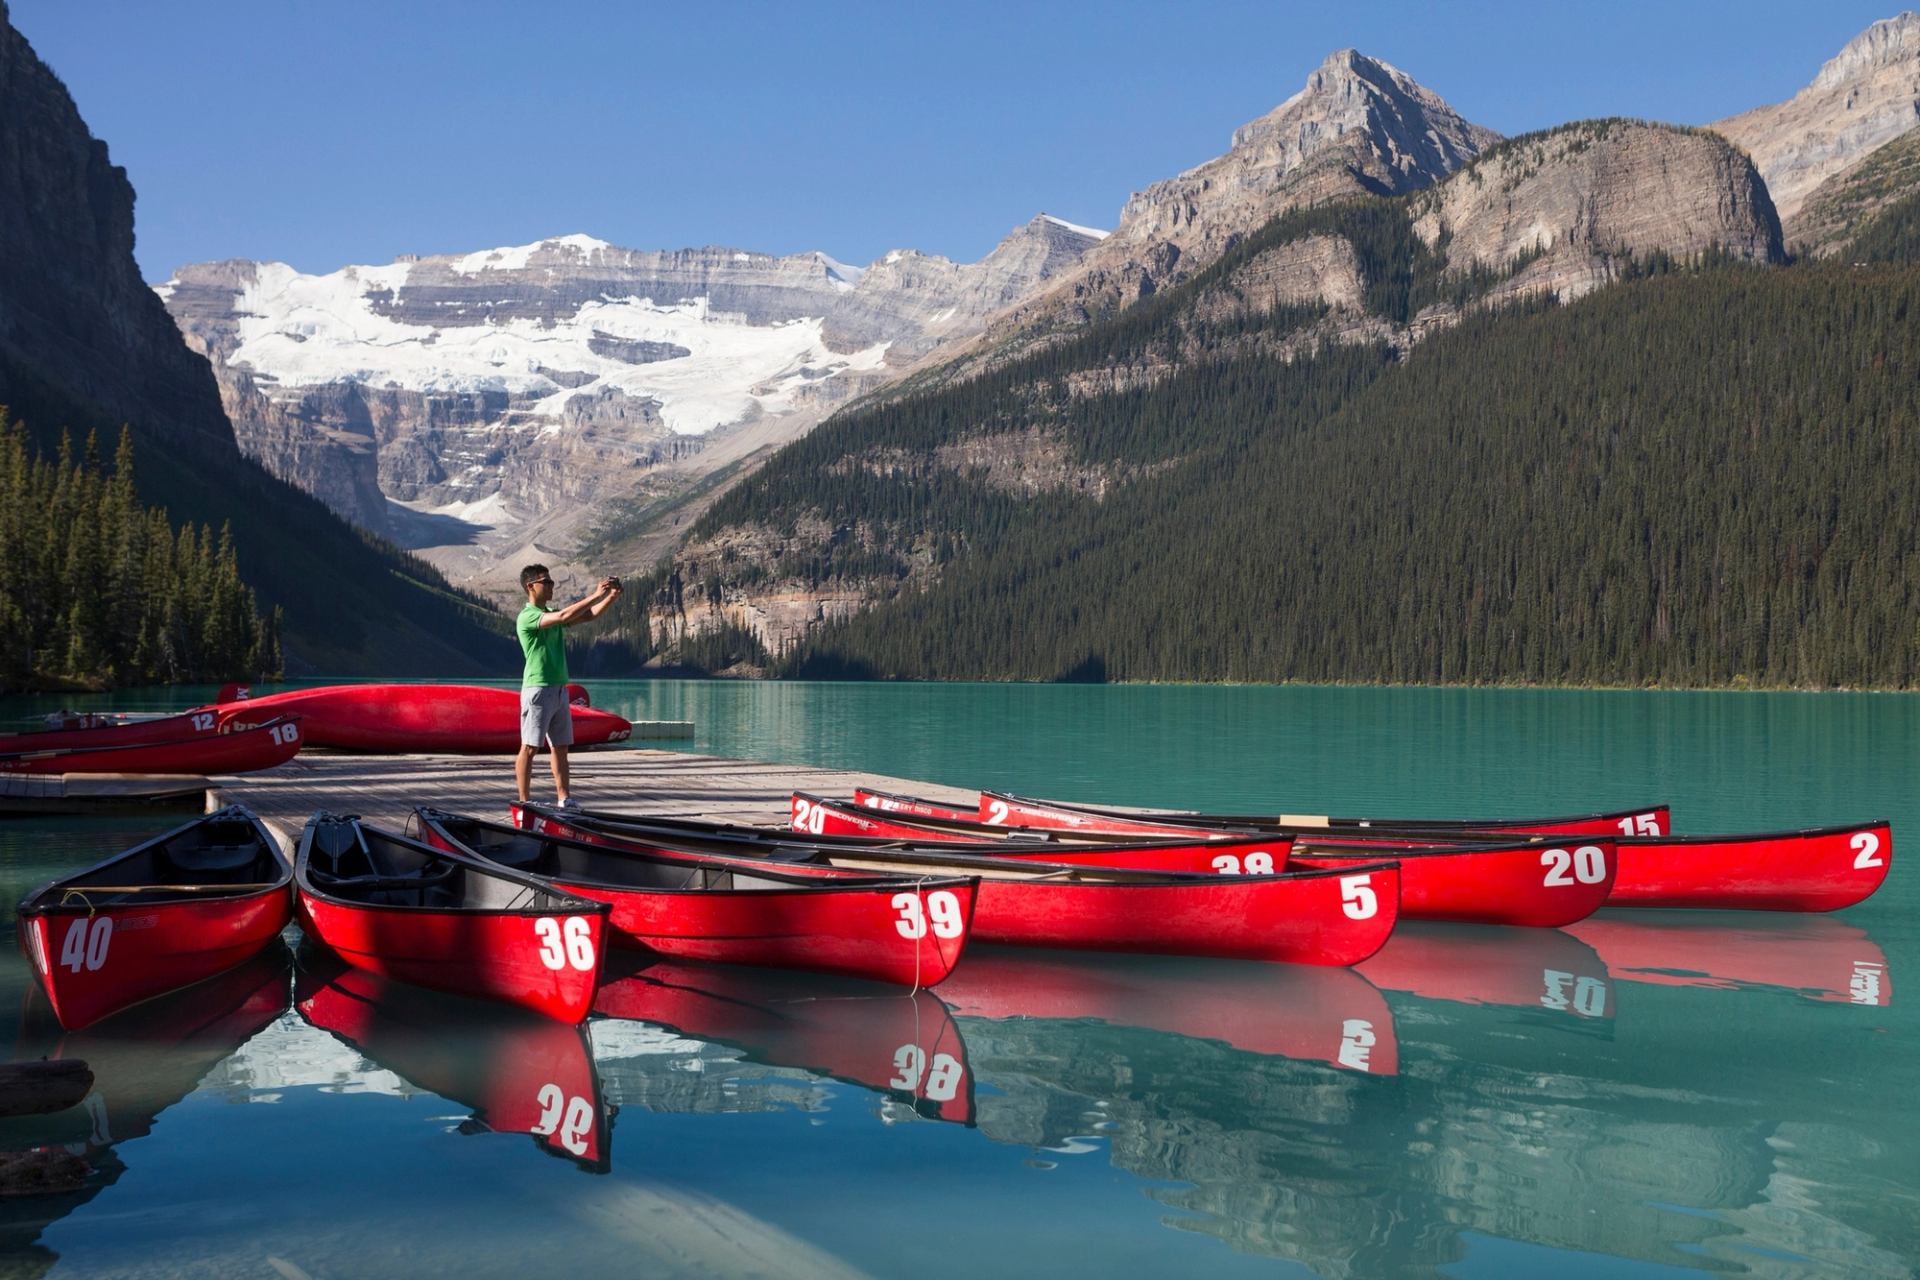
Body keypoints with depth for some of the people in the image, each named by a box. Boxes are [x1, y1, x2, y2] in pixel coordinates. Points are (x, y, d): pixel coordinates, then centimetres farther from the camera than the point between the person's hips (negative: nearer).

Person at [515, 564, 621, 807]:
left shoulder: (552, 615, 17)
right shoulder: (527, 617, -11)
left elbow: (590, 615, 13)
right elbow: (564, 616, -25)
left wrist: (611, 597, -4)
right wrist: (596, 595, -23)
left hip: (559, 689, 9)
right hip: (538, 689, -9)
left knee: (561, 747, 9)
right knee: (529, 748, -5)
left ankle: (564, 798, 13)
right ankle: (524, 802, -4)